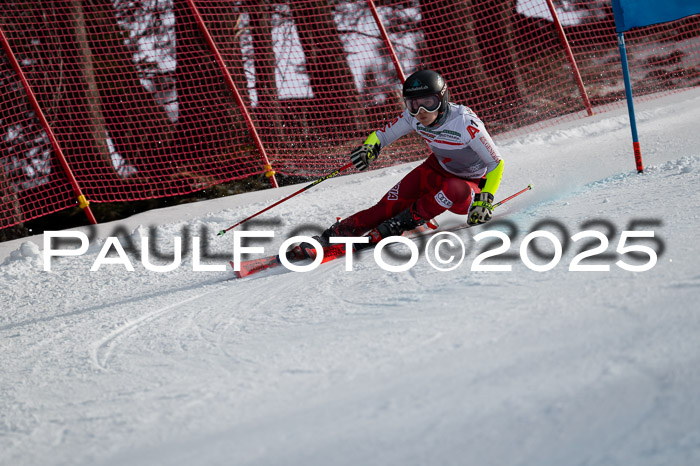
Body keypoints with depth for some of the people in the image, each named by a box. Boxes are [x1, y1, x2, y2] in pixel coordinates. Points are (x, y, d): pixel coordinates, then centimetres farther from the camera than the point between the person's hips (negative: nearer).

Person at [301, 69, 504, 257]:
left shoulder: (465, 123, -30)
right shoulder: (414, 117, -14)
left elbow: (496, 163, -22)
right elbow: (383, 135, 1)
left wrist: (485, 200, -32)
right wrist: (369, 148, -22)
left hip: (471, 186, -4)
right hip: (436, 170, 5)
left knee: (454, 190, -38)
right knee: (389, 206, -15)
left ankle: (398, 225, -22)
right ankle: (335, 234, -10)